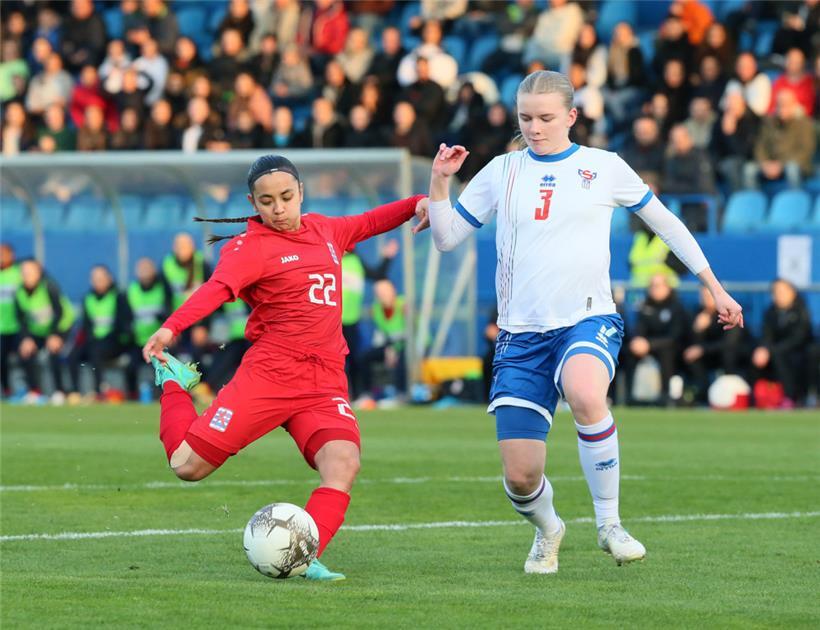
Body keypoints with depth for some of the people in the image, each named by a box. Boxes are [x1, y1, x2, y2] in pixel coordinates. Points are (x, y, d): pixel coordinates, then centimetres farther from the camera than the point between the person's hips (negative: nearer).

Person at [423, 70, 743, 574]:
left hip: (588, 320, -2)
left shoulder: (604, 168, 5)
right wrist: (440, 183, -4)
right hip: (522, 333, 2)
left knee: (585, 395, -39)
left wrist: (714, 287, 14)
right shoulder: (502, 172, 10)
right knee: (520, 477, -7)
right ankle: (547, 529, 30)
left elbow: (665, 221, 15)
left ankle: (609, 522, -21)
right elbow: (447, 238, 12)